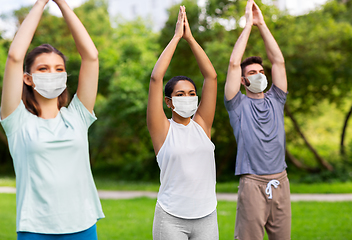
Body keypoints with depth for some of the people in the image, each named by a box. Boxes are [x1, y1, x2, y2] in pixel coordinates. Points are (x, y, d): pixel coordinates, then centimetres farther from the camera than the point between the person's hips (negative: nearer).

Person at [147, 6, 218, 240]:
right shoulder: (163, 129, -3)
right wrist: (176, 37, -6)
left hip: (206, 216, 3)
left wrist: (190, 38, 0)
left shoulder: (201, 124, 6)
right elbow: (156, 78, -11)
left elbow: (211, 76, 2)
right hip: (171, 218, -3)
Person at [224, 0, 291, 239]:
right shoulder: (238, 104, 4)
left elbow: (279, 61, 9)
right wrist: (248, 24, 2)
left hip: (280, 182, 4)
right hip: (252, 183, -4)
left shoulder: (275, 101, 15)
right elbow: (234, 63, -3)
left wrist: (262, 24, 7)